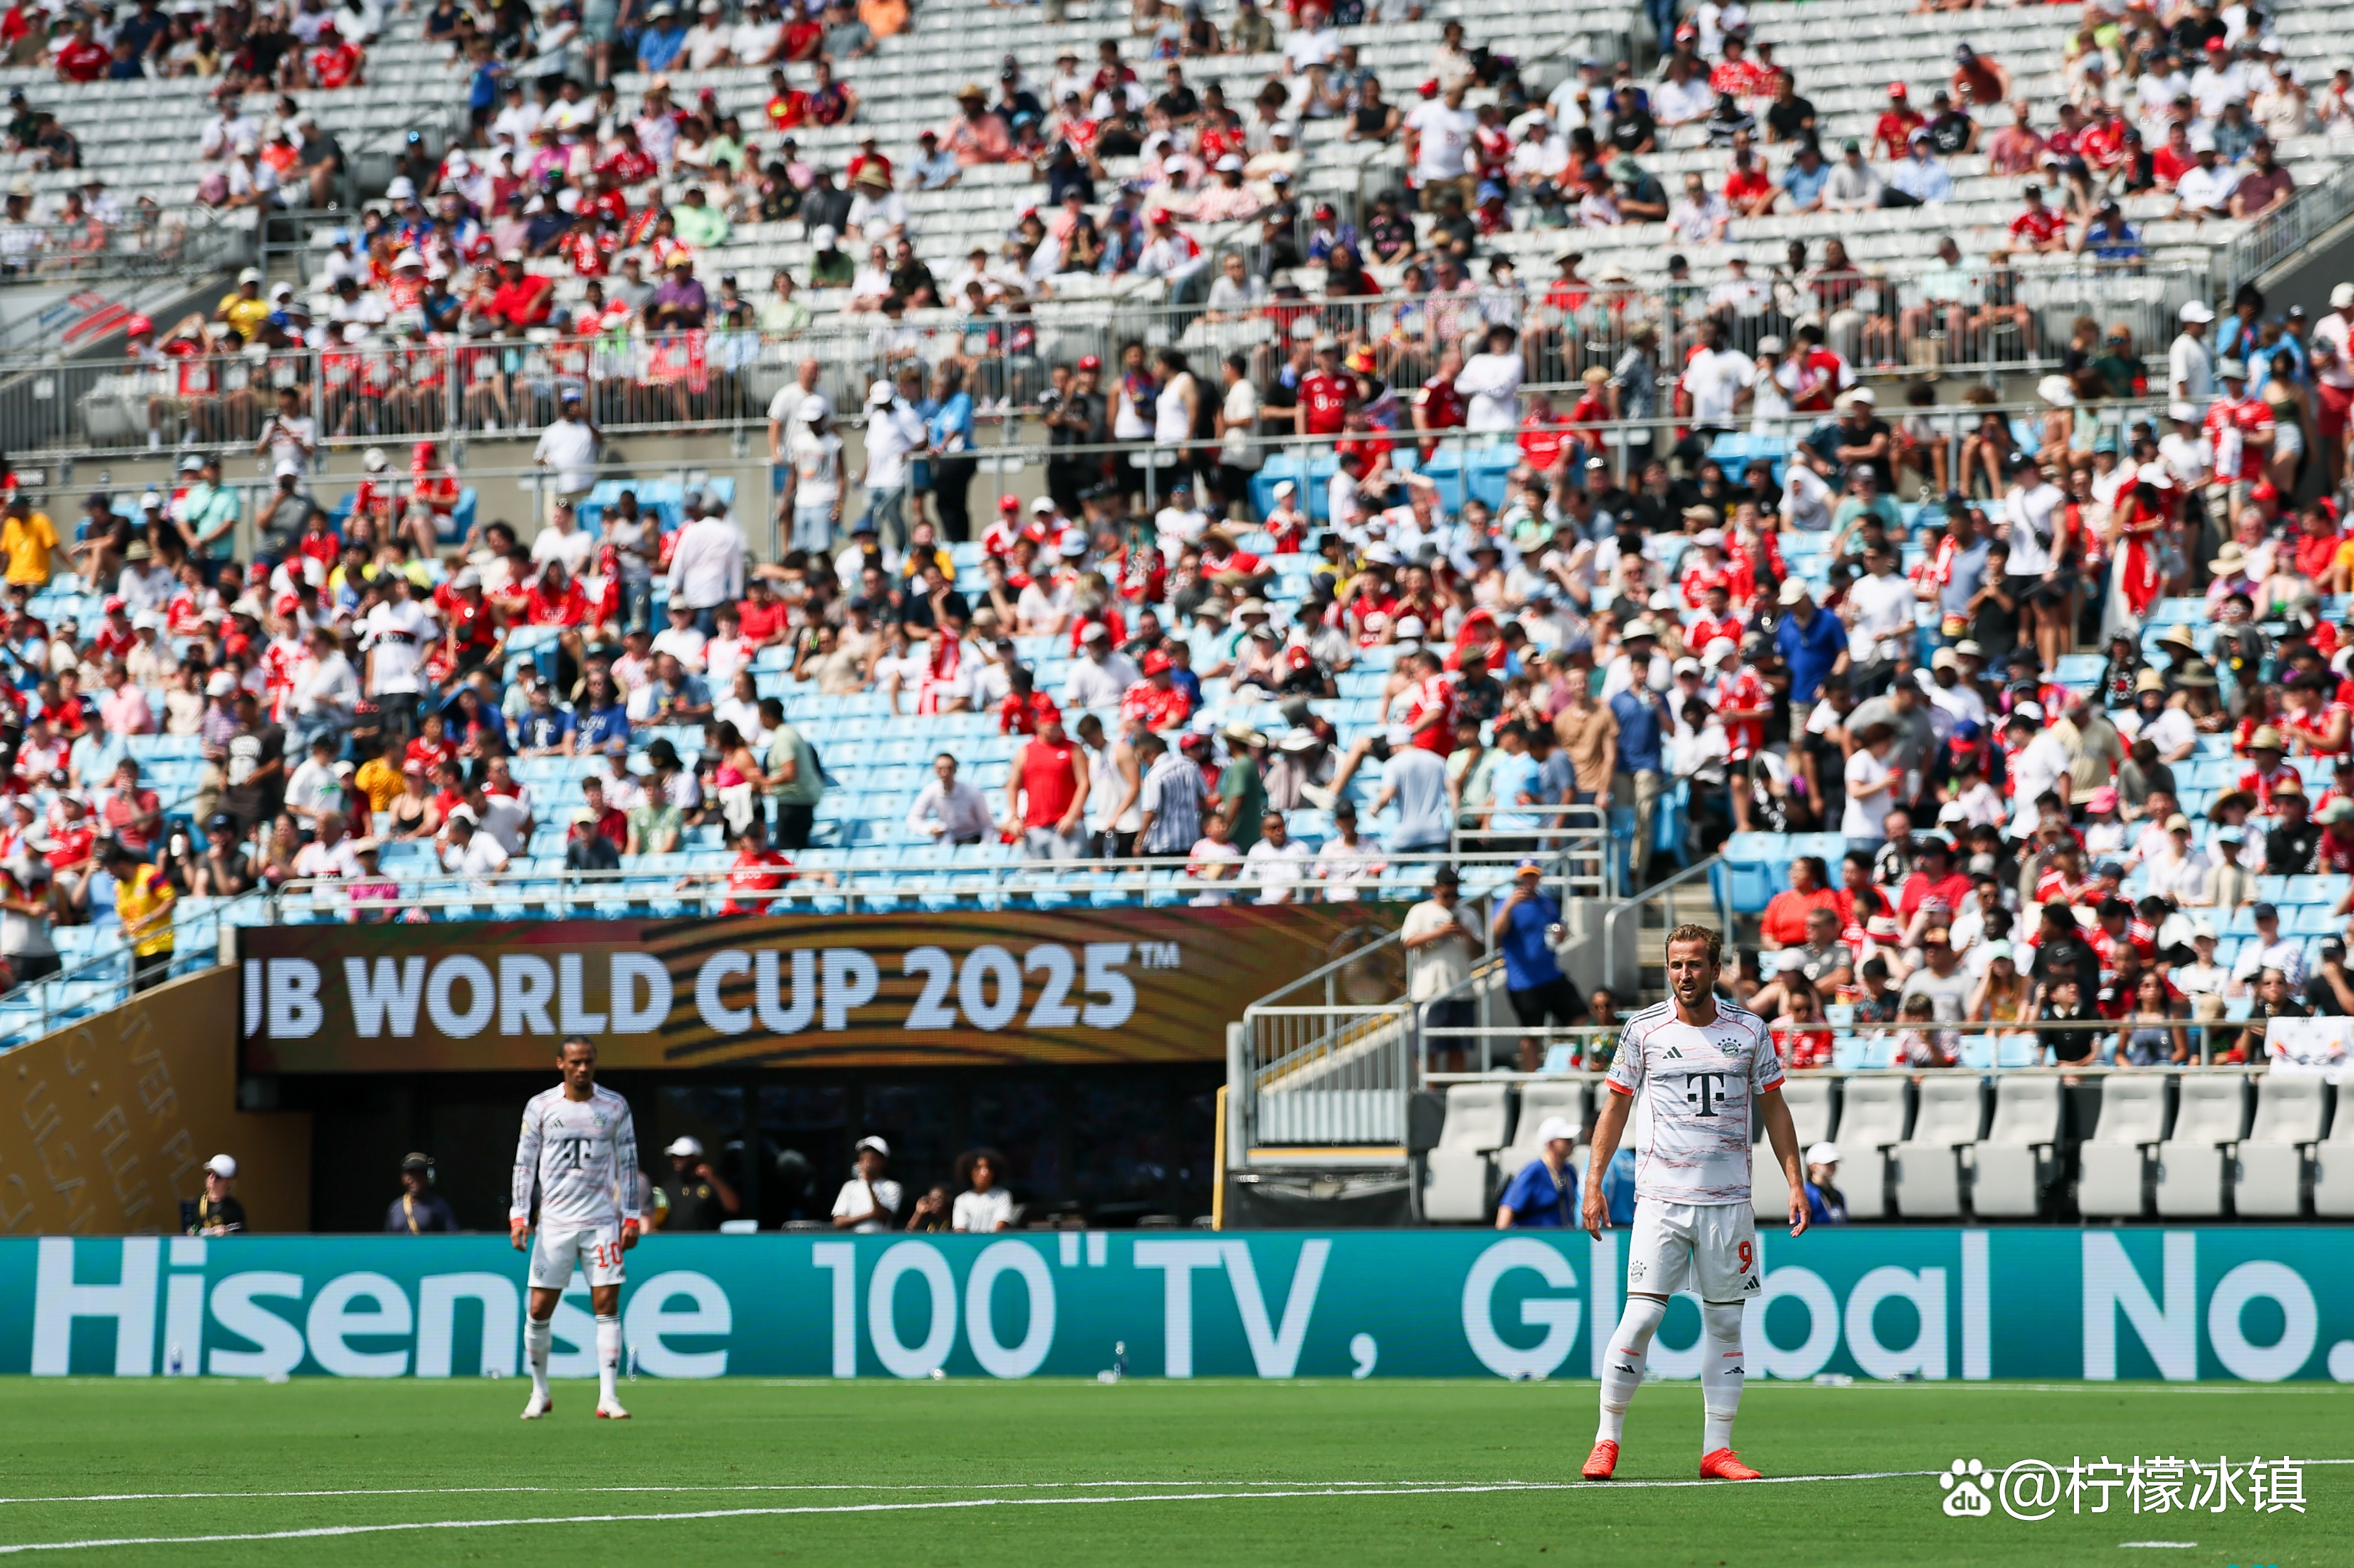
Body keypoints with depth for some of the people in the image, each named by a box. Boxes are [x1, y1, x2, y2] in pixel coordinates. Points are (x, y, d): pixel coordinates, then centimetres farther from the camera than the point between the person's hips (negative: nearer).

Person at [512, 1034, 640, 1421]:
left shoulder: (615, 1107, 3)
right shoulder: (540, 1107, 2)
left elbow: (628, 1164, 7)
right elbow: (524, 1164, 4)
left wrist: (631, 1218, 2)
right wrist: (518, 1217, -3)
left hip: (601, 1222, 0)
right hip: (554, 1223, 0)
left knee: (607, 1306, -7)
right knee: (539, 1311, -1)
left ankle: (607, 1398, -5)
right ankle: (539, 1393, 16)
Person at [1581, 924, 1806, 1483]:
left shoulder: (1749, 1030, 5)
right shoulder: (1643, 1030, 3)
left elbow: (1773, 1109, 13)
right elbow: (1616, 1107, 9)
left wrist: (1796, 1182, 7)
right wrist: (1593, 1183, 3)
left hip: (1727, 1201, 2)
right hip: (1660, 1199, -2)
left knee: (1725, 1323, 3)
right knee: (1642, 1316, -11)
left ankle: (1717, 1448, 9)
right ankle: (1607, 1439, -1)